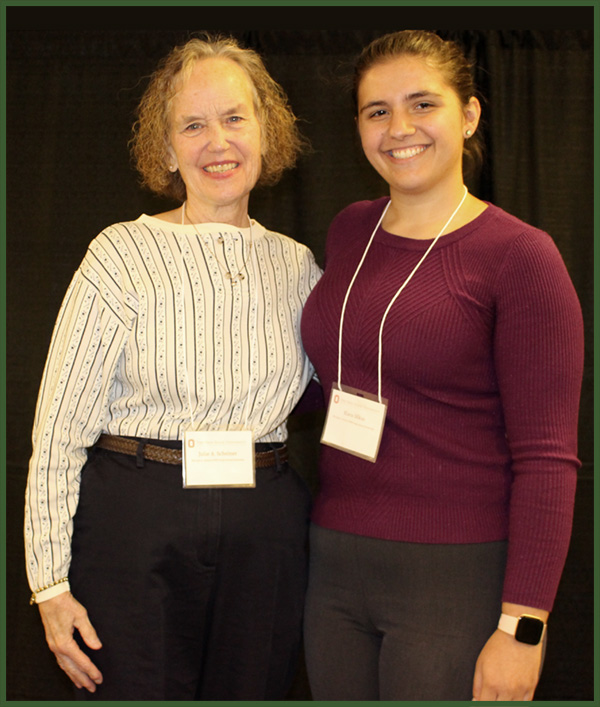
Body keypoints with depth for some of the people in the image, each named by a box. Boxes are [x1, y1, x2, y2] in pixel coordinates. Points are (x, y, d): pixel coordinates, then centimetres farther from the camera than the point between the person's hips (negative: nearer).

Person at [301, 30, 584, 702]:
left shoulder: (519, 255, -10)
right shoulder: (349, 231, 7)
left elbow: (547, 460, -13)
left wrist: (521, 627, -16)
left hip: (456, 578, -5)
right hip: (335, 565, 6)